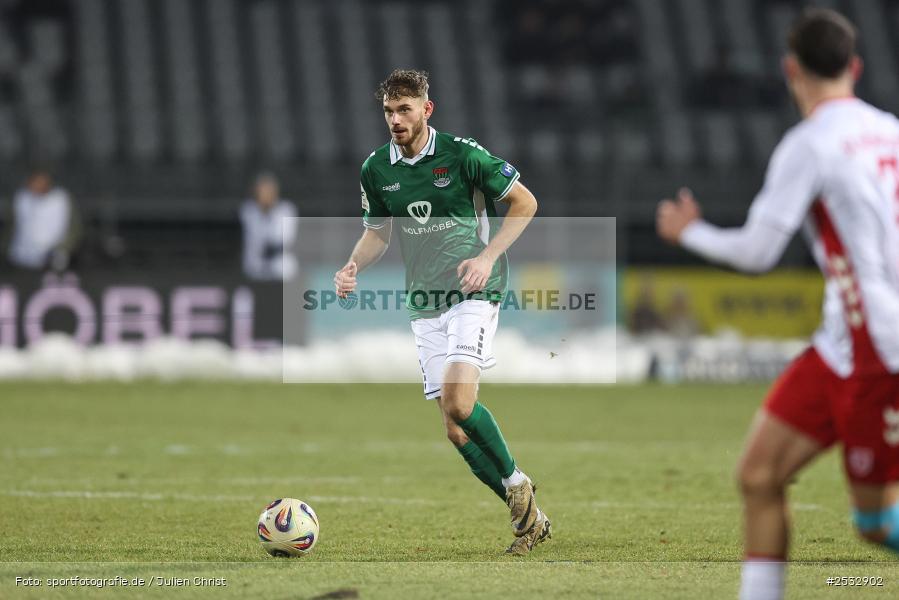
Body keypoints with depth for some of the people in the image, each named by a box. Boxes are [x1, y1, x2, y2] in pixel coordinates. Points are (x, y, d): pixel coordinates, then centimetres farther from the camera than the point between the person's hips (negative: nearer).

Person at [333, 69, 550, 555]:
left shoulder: (462, 154, -8)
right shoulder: (376, 168, 6)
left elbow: (525, 202, -2)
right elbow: (378, 231, 19)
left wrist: (488, 257, -12)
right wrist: (353, 267, -1)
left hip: (472, 292, -5)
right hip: (425, 304, 5)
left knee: (458, 397, -26)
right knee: (454, 427, 0)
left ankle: (516, 482, -4)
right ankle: (529, 518, 11)